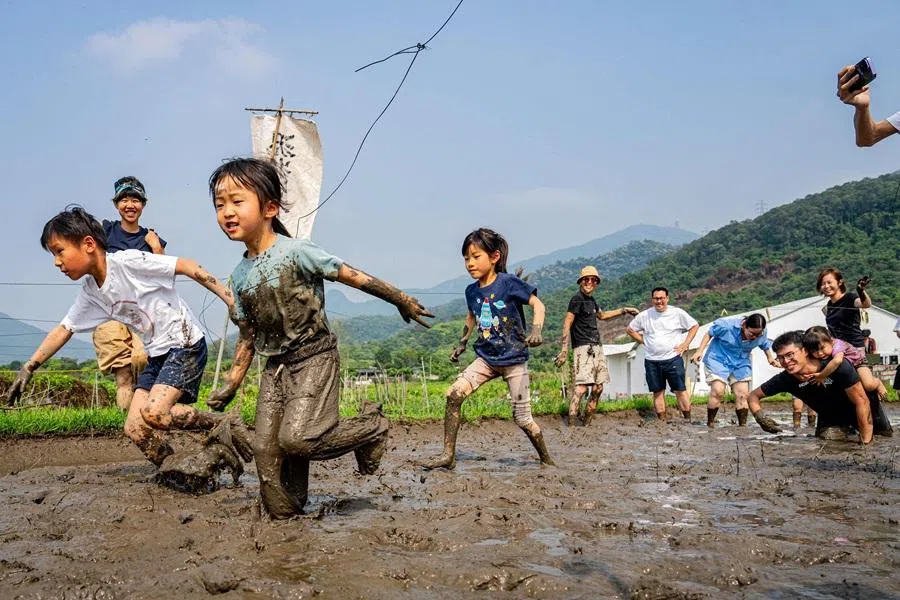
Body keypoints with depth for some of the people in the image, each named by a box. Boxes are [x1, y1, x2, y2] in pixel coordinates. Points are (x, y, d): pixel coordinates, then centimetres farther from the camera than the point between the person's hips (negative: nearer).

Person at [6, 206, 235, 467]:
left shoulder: (127, 261, -16)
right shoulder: (90, 292, 7)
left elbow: (187, 266, -18)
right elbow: (63, 330, 17)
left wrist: (231, 300, -23)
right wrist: (28, 368, 16)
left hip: (186, 344, -8)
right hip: (157, 355, 8)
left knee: (154, 413, -24)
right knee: (135, 429, -1)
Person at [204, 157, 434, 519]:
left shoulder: (295, 252, -12)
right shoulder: (240, 275, 7)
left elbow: (351, 276, -9)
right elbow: (247, 334, 16)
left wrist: (402, 300, -5)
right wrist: (232, 382, 12)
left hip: (314, 358, -6)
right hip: (274, 367, 7)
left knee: (296, 438, -21)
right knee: (264, 447, 2)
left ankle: (371, 427, 2)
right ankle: (284, 519, 19)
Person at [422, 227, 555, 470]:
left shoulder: (508, 282, -14)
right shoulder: (471, 291, 3)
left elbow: (537, 304, -11)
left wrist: (536, 331, -27)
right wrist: (462, 343, 19)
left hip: (514, 359, -5)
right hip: (486, 358, 5)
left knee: (522, 418, 2)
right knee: (454, 394, -16)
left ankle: (546, 460, 27)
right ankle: (448, 455, -9)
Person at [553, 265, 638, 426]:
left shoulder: (590, 300, 18)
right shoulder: (577, 299, -8)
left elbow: (602, 315, 38)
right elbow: (566, 324, -12)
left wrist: (624, 310, 37)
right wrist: (564, 350, -18)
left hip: (597, 347, 9)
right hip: (583, 348, -9)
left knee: (598, 388, 7)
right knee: (581, 386, -21)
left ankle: (586, 422, 16)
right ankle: (571, 423, -24)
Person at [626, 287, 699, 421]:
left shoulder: (677, 313, -1)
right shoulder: (644, 315, 4)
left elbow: (694, 326, 8)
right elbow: (630, 330, 15)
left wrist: (685, 344, 0)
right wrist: (643, 341, 5)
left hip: (673, 358, -2)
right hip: (651, 361, 2)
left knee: (680, 390, -3)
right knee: (658, 392, 7)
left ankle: (688, 419, 7)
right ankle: (662, 421, 16)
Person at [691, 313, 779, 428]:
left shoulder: (762, 334, -11)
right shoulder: (726, 325, -25)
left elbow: (765, 346, 11)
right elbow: (709, 334, -9)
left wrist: (771, 358, -6)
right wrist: (700, 351, -15)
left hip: (741, 364, 4)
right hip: (718, 359, -4)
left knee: (743, 395, -3)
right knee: (717, 392, -17)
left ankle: (743, 425, 7)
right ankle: (710, 424, -6)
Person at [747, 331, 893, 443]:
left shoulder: (837, 366, -37)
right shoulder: (785, 379, -25)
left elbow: (862, 401, -30)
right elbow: (753, 396, -12)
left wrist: (865, 442, -30)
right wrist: (759, 416, -34)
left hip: (862, 412, -3)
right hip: (830, 417, 3)